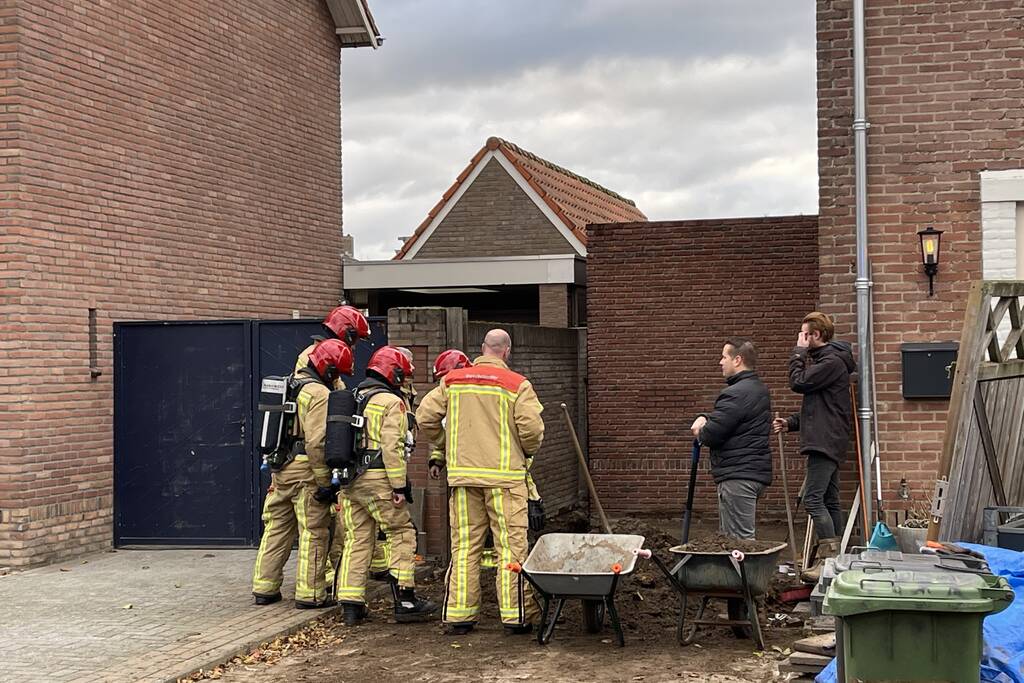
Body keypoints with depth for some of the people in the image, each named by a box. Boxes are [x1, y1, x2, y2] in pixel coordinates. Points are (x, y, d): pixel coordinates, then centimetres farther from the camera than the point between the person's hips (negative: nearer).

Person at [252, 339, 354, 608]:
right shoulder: (319, 394, -13)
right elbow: (316, 442, -20)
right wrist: (324, 482, -16)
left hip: (280, 469, 8)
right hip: (306, 470, -8)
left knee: (276, 528, 15)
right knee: (313, 533, 0)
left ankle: (264, 588, 20)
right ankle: (310, 594, 2)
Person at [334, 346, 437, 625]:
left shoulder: (353, 399, 18)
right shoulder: (391, 402, -7)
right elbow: (392, 447, -16)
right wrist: (399, 486, -14)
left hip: (349, 479, 7)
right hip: (377, 478, -7)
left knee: (357, 539, 9)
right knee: (402, 534, 3)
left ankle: (351, 604, 7)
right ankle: (405, 600, 2)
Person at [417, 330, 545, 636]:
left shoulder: (452, 381, 6)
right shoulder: (517, 385, -5)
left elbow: (425, 417, 5)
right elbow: (532, 428, -12)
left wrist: (448, 442, 20)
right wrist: (527, 451, 9)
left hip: (463, 473, 4)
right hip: (504, 476, -3)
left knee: (464, 545, 10)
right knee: (511, 546, 2)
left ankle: (459, 614, 11)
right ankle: (516, 615, 4)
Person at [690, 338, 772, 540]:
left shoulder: (736, 394, -18)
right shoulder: (760, 389, 16)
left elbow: (712, 434, -20)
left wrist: (701, 432, 3)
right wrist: (705, 417, 5)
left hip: (737, 476, -11)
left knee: (738, 539, -9)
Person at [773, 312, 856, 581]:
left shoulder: (832, 362, -13)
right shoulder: (823, 359, 21)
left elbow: (798, 382, -18)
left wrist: (799, 352, -5)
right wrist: (790, 423, 13)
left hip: (826, 441, -11)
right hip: (825, 442, 11)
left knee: (813, 499, -15)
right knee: (829, 501, 10)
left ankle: (829, 558, -16)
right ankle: (834, 558, 14)